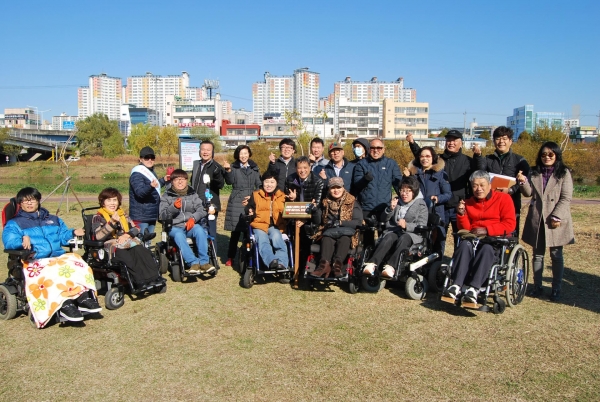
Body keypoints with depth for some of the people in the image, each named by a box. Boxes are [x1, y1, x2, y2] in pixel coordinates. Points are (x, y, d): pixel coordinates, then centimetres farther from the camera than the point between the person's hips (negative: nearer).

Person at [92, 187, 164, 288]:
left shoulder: (123, 214, 26)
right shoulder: (98, 217, 11)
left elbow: (136, 229, 16)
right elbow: (98, 236, -8)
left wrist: (127, 235, -6)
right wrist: (112, 222, -18)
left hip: (127, 241, 4)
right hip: (111, 245, -3)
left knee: (140, 250, -32)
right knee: (126, 256, -38)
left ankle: (153, 277, -40)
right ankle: (141, 282, -43)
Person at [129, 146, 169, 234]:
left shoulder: (151, 171, 15)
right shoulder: (137, 174, -15)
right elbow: (140, 192, -28)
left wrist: (163, 180, 24)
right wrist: (151, 186, -43)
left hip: (152, 215, 9)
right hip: (141, 217, -9)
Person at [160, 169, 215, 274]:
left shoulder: (192, 194, 14)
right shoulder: (166, 196, 9)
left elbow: (202, 210, 3)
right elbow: (163, 216, -1)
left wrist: (193, 218, -17)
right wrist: (174, 207, -19)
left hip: (191, 225, 2)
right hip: (175, 227, -1)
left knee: (199, 230, -32)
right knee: (179, 235, -35)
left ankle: (204, 262, -30)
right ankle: (193, 263, -41)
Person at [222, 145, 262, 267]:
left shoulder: (254, 168, 13)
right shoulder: (234, 167, 7)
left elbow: (259, 185, 13)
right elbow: (229, 181, -10)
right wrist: (228, 170, -27)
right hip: (236, 202, -1)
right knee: (235, 232, -2)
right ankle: (230, 257, 7)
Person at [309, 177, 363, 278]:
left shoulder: (352, 202, 9)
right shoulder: (325, 202, 17)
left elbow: (358, 221, -3)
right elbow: (317, 221, 14)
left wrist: (340, 222, -15)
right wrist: (316, 210, -7)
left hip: (346, 233, -1)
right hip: (328, 234, 1)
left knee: (344, 238, -37)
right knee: (327, 238, -35)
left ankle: (338, 264, -56)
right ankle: (325, 263, -56)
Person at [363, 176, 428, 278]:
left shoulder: (421, 205, 10)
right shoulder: (396, 201, 22)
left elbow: (422, 226, -2)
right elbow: (383, 219, 17)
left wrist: (406, 225, -19)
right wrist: (390, 209, -2)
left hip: (412, 234, -2)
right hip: (393, 231, 3)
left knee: (403, 239, -38)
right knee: (388, 238, -33)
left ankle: (390, 267, -54)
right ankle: (372, 264, -51)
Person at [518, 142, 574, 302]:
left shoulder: (564, 173, -1)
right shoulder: (535, 173, 10)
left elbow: (566, 198, -7)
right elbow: (529, 193, 3)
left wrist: (557, 216, -16)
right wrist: (523, 182, -16)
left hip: (556, 220, -3)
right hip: (536, 219, 3)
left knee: (556, 255, 5)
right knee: (537, 254, 10)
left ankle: (556, 289, 12)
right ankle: (537, 286, 19)